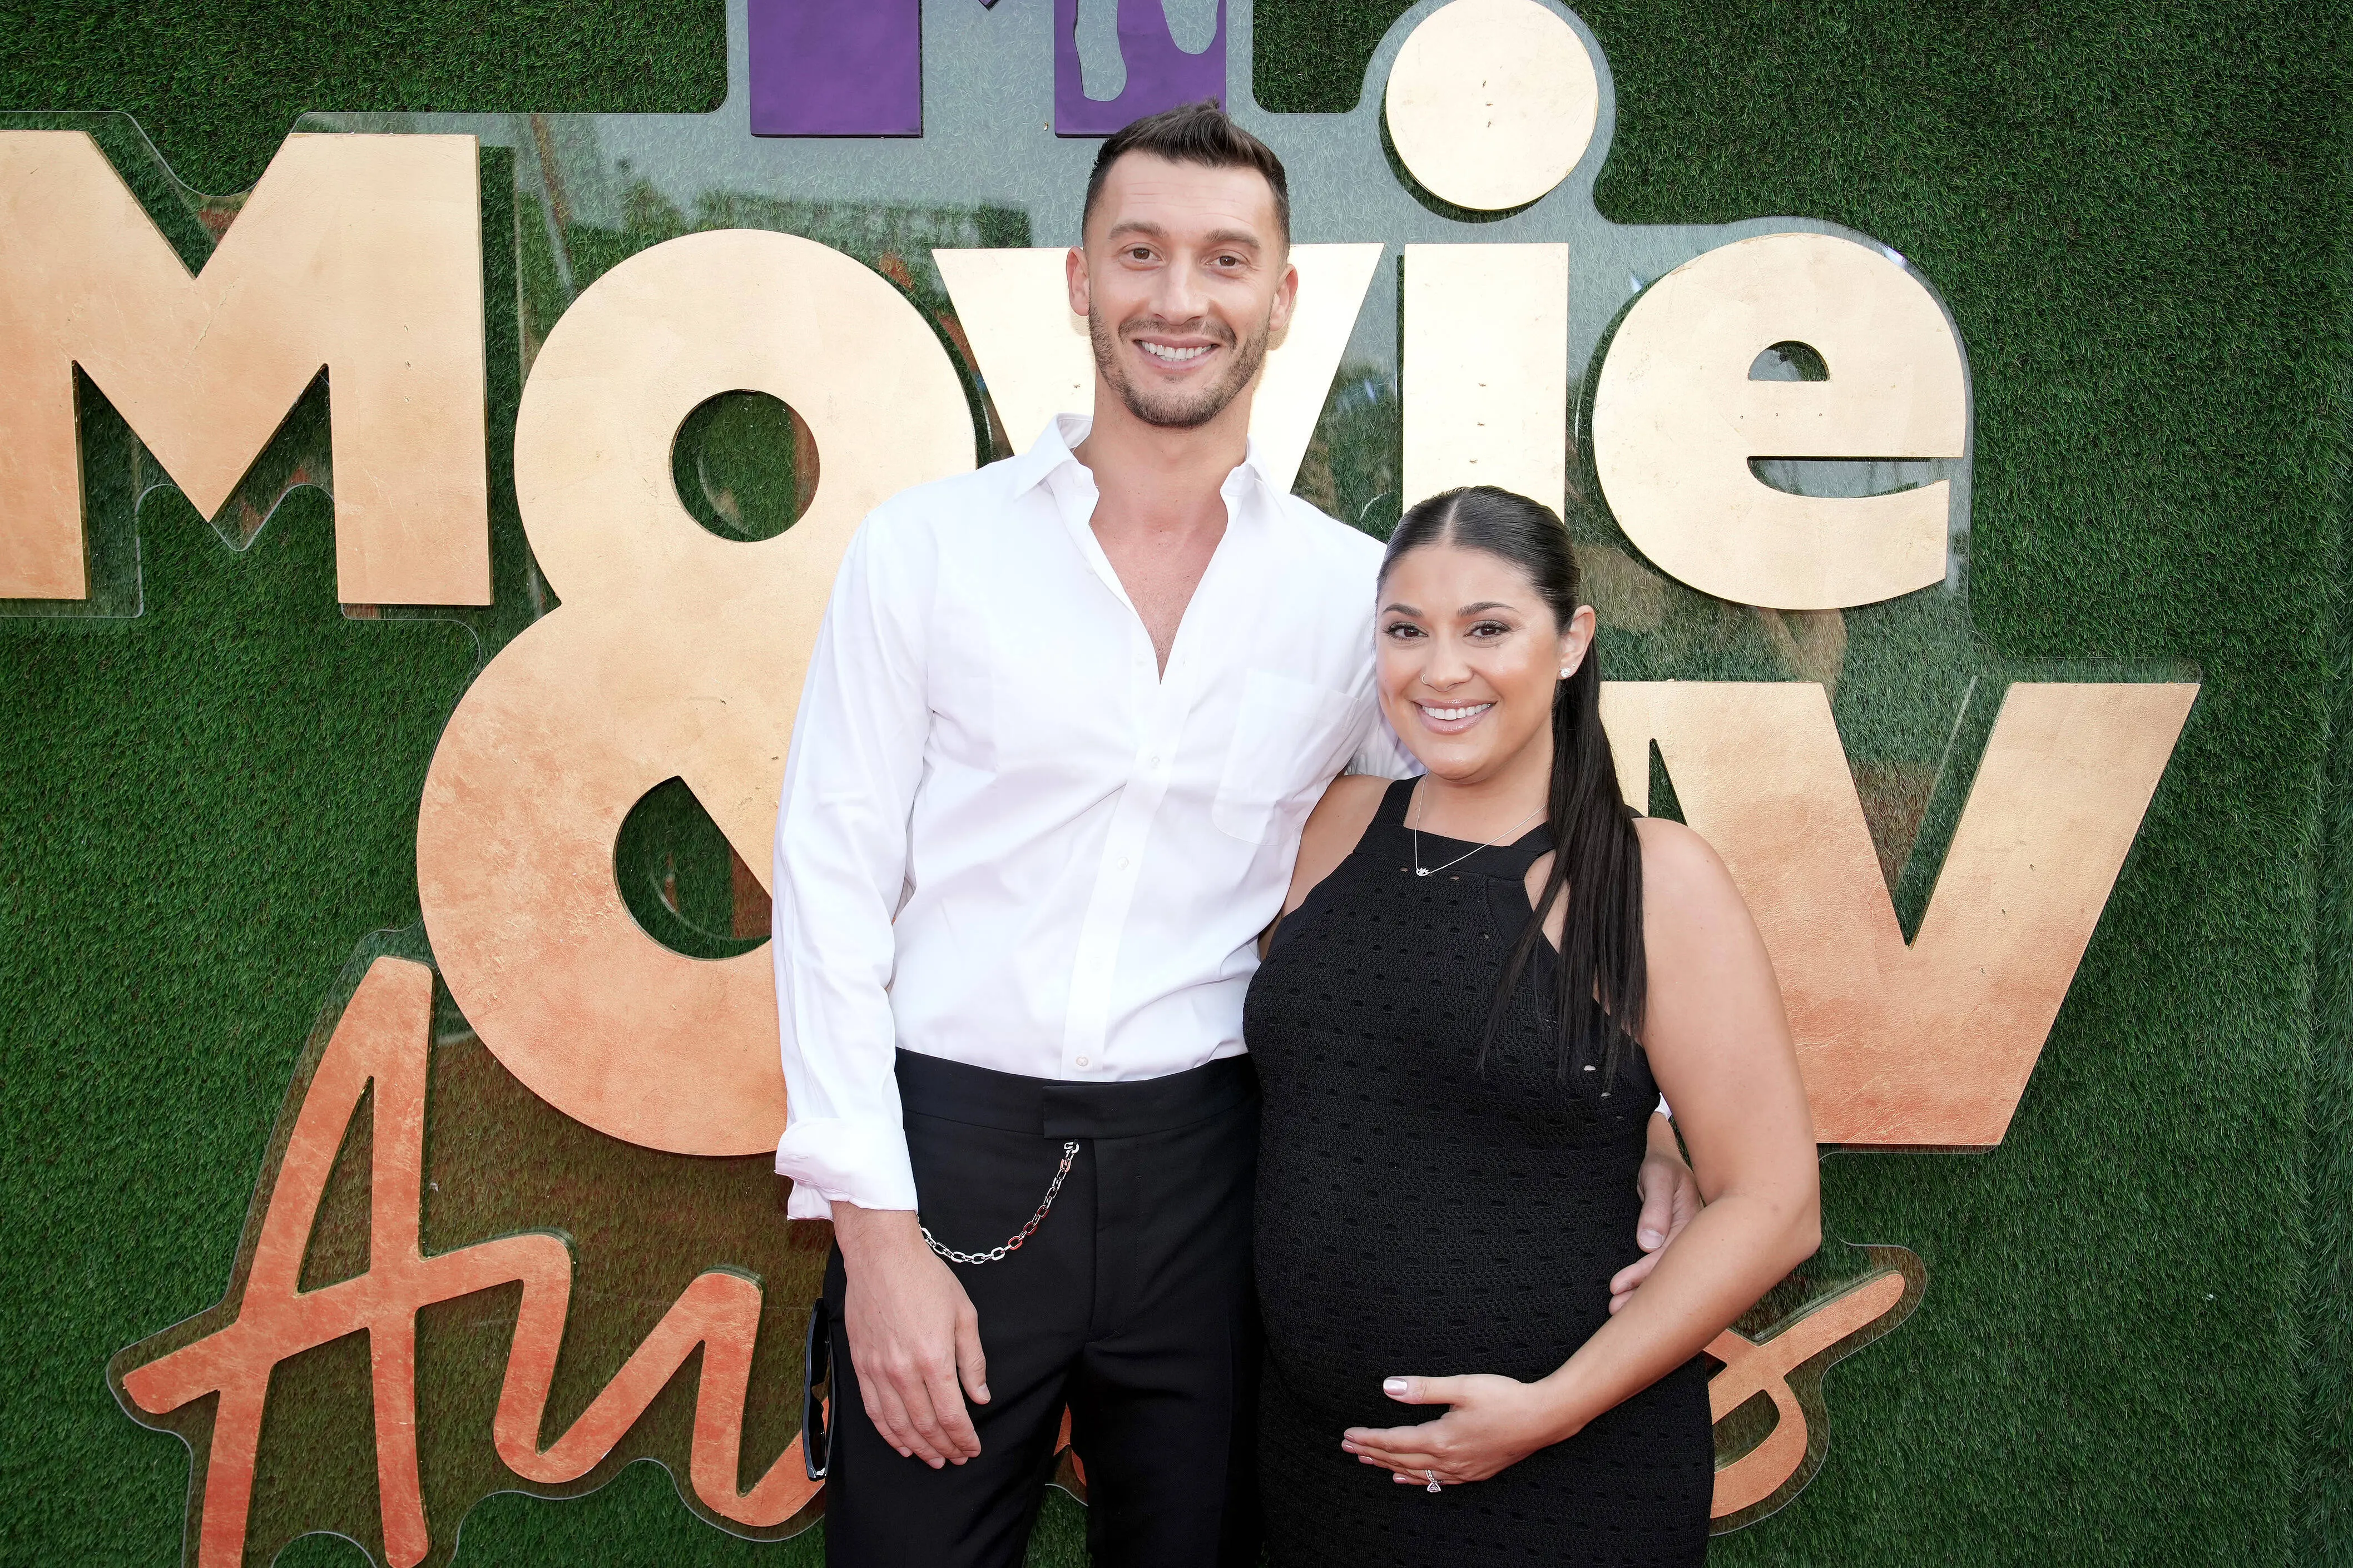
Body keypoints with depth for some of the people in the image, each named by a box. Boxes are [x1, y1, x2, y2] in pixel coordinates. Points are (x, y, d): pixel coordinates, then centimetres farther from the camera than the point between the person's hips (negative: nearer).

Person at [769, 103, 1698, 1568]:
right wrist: (875, 1225, -9)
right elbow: (832, 879, -3)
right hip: (951, 1144, -1)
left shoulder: (1356, 592, 2)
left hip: (1205, 1167, 2)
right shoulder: (926, 547, -2)